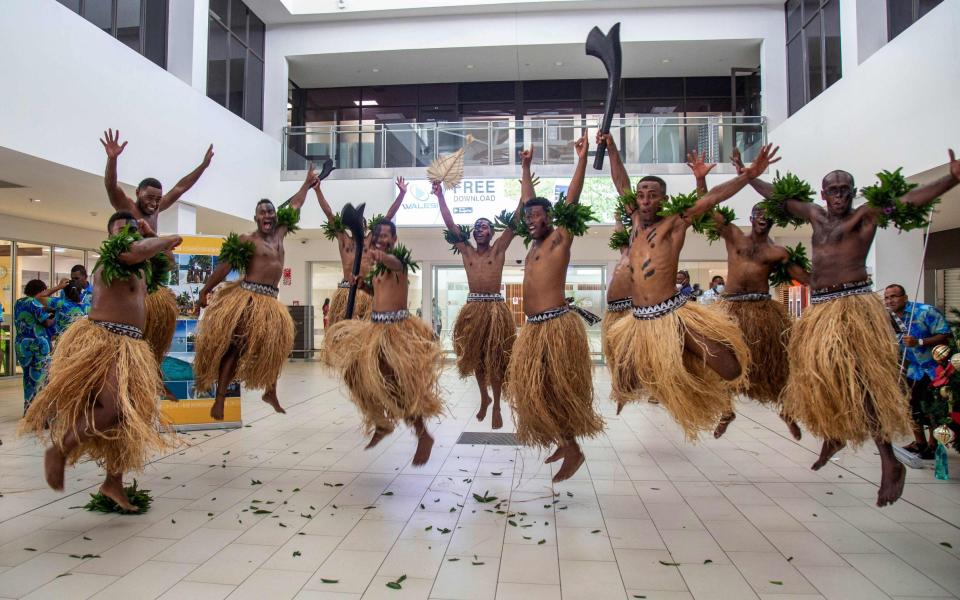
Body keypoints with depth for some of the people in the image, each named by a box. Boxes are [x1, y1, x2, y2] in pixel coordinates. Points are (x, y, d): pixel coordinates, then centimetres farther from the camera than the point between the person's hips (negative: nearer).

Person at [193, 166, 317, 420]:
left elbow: (294, 207, 27)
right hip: (248, 297, -7)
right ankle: (219, 400, -4)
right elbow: (224, 267, -7)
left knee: (276, 344, 12)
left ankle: (270, 393, 27)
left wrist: (307, 184, 36)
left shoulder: (279, 233, 14)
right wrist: (204, 291, -11)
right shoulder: (247, 240, -4)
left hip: (271, 301, 7)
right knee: (235, 347, -7)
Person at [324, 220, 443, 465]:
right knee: (363, 375, 14)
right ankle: (382, 423, 33)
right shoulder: (376, 266, 14)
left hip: (398, 327, -9)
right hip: (376, 326, 9)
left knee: (403, 383, -8)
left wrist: (382, 256, -59)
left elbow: (394, 263, -36)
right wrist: (361, 284, 10)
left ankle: (423, 436, 7)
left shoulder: (398, 259, -10)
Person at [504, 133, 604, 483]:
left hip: (556, 324, -8)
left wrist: (582, 159, -11)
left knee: (557, 386, -6)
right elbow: (530, 204, 29)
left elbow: (571, 201, -10)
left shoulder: (559, 237, -3)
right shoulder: (535, 243, 17)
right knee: (534, 386, 11)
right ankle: (564, 442, 24)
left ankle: (573, 450, 5)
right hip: (533, 326, 9)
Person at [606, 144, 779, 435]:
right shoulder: (636, 219, 12)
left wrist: (749, 174, -19)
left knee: (731, 371, -11)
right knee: (627, 383, 8)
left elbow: (713, 197, -10)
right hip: (640, 321, 5)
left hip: (675, 315, -5)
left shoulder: (675, 221, -1)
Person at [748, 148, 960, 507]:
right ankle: (832, 436, 35)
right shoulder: (815, 215, 15)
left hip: (853, 304, -6)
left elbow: (909, 200, -15)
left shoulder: (866, 215, -1)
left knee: (859, 379, -15)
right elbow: (778, 197, 23)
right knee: (816, 374, 12)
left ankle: (889, 463, -9)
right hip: (819, 308, 6)